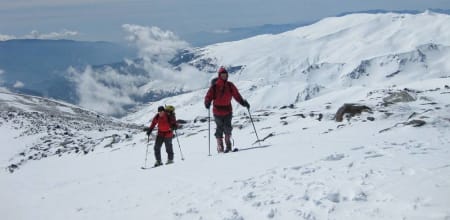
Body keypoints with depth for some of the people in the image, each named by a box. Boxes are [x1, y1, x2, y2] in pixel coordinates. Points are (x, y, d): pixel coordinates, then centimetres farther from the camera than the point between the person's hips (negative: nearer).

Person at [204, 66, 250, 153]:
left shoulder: (230, 86, 4)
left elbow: (236, 95, 11)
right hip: (217, 111, -2)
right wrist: (207, 103, -27)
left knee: (227, 128, -11)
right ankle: (220, 147, 10)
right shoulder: (214, 86, -6)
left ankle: (228, 144, -3)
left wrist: (243, 102, 1)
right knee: (219, 128, 1)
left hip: (228, 110, 2)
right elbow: (208, 96, -7)